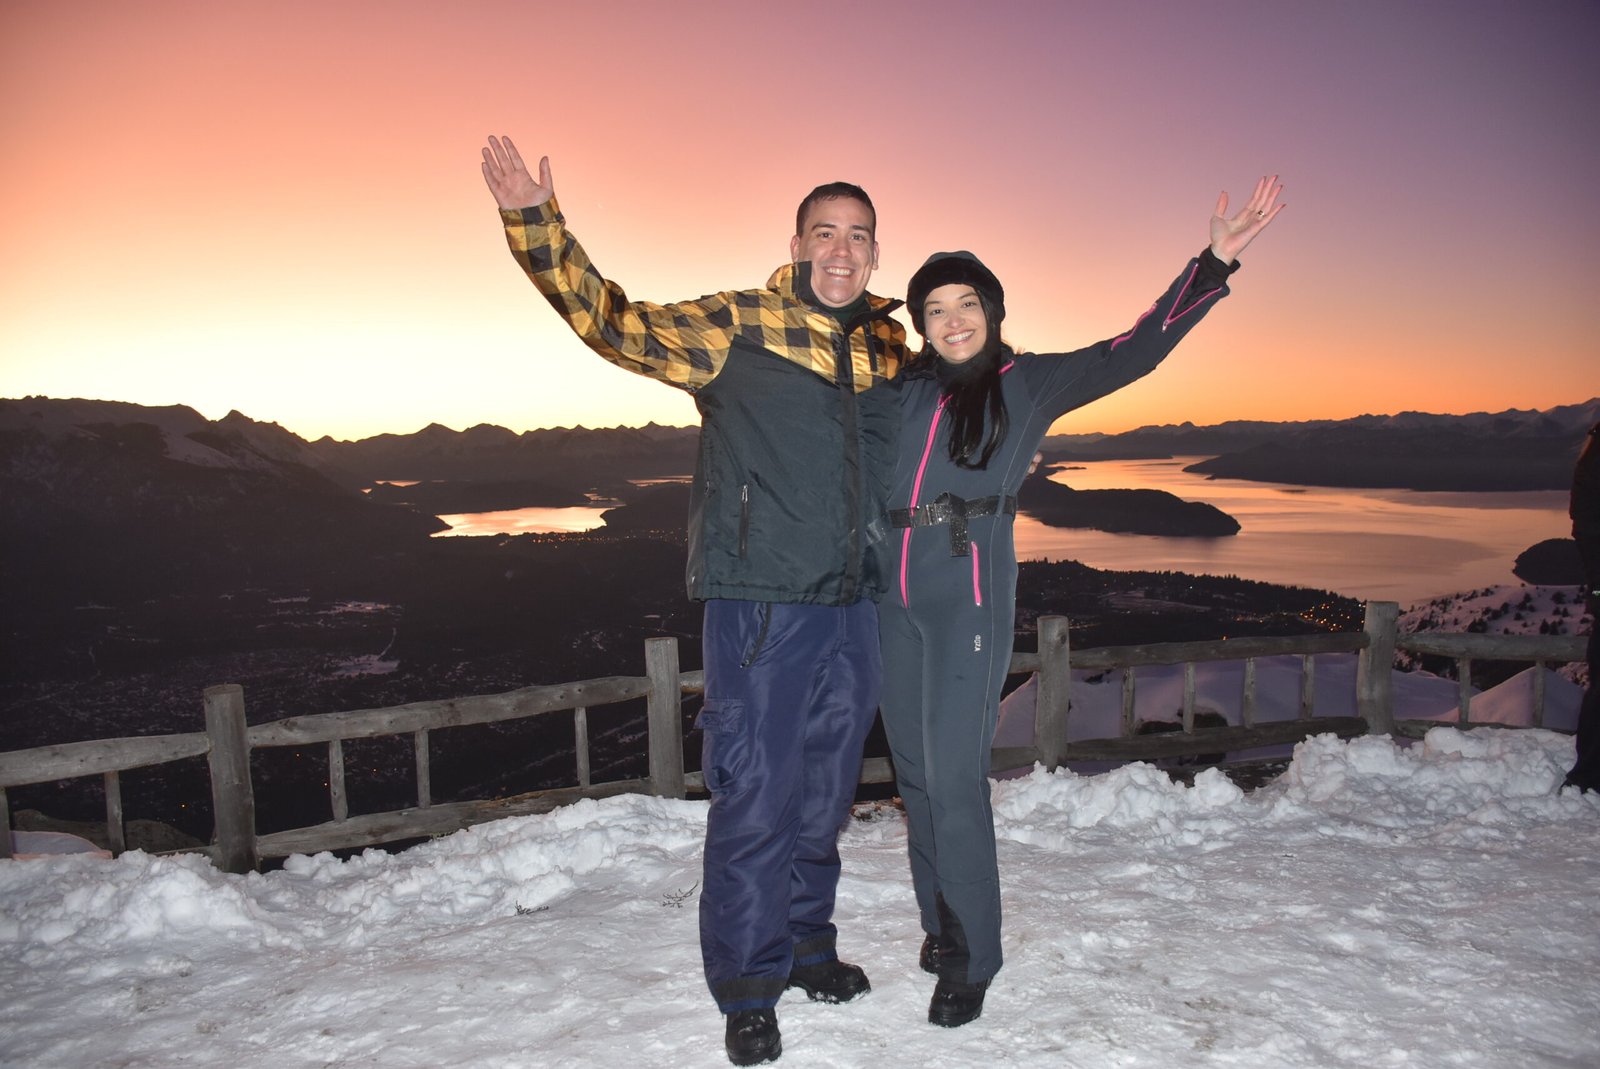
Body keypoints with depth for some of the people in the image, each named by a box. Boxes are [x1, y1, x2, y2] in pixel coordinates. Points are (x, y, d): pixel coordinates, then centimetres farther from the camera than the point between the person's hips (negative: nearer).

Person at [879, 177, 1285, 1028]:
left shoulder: (1030, 382, 6)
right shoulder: (899, 386, 13)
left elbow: (1133, 350, 0)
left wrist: (1213, 262, -5)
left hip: (971, 593, -4)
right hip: (893, 596, 4)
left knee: (953, 775, -8)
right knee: (913, 770, 10)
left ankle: (970, 961, 7)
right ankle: (939, 923, 28)